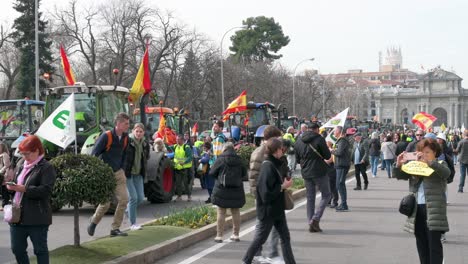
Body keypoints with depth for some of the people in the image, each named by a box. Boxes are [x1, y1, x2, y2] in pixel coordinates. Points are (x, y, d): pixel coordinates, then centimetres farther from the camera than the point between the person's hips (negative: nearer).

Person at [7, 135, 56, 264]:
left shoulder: (46, 167, -8)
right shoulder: (22, 167, 16)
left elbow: (46, 190, -18)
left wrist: (23, 188, -24)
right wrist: (11, 186, 1)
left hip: (37, 218, -7)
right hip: (17, 216, 8)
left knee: (40, 249, 3)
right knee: (17, 249, 11)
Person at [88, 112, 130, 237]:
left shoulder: (125, 138, 4)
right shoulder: (106, 136, -16)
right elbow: (94, 155, -12)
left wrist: (122, 171, 11)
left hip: (118, 173, 6)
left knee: (124, 199, -4)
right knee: (105, 203, -4)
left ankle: (115, 228, 6)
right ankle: (93, 222, 25)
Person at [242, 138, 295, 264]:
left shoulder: (274, 164, 7)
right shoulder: (268, 167, -22)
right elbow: (267, 193, -26)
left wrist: (284, 184, 4)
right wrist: (283, 186, -18)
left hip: (277, 210, 9)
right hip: (268, 211, -9)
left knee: (285, 237, 9)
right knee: (260, 238, 6)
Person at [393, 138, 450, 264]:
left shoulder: (439, 165, 1)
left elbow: (446, 172, -22)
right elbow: (399, 175, 8)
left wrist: (428, 162, -33)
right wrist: (399, 165, -14)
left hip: (434, 209, -5)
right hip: (417, 209, 5)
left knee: (434, 242, -5)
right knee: (421, 242, 11)